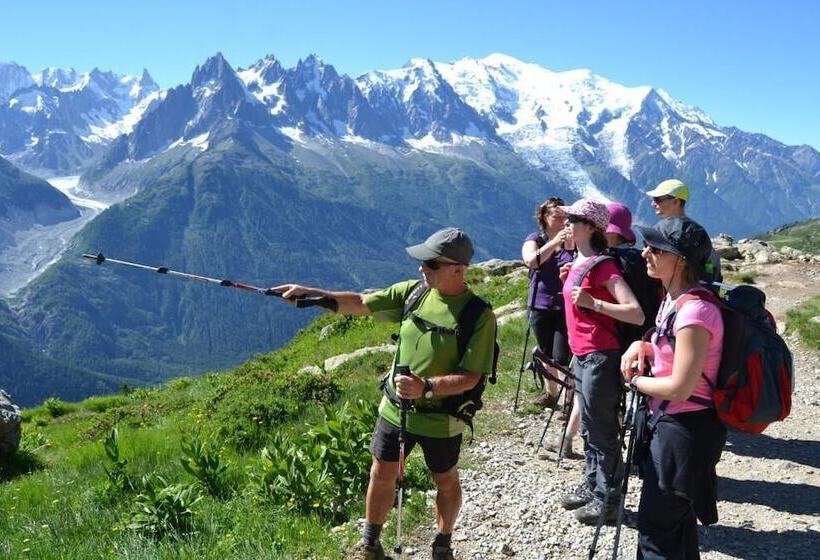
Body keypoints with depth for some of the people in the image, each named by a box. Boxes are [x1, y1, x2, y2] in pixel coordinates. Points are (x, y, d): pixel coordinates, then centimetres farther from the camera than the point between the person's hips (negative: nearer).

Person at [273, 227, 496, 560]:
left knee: (446, 482, 18)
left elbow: (470, 377, -22)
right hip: (395, 408, 4)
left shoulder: (480, 316, -20)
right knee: (382, 475, 14)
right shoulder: (413, 292, -7)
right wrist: (311, 294, -11)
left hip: (441, 419, -4)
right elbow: (360, 304, -2)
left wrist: (426, 387, -36)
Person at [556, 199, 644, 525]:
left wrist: (593, 303, -30)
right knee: (589, 428, 20)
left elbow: (636, 314, -24)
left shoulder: (602, 265, -15)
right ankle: (591, 486, 34)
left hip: (600, 357, -9)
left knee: (602, 431, 2)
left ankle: (607, 499, 14)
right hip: (581, 356, 9)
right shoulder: (577, 264, 11)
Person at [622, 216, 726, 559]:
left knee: (656, 529, 3)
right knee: (677, 519, 24)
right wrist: (641, 346, 1)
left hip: (685, 430, -10)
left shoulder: (695, 311, -25)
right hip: (670, 423, 10)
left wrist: (634, 379, -9)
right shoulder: (673, 299, 5)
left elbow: (679, 389, -25)